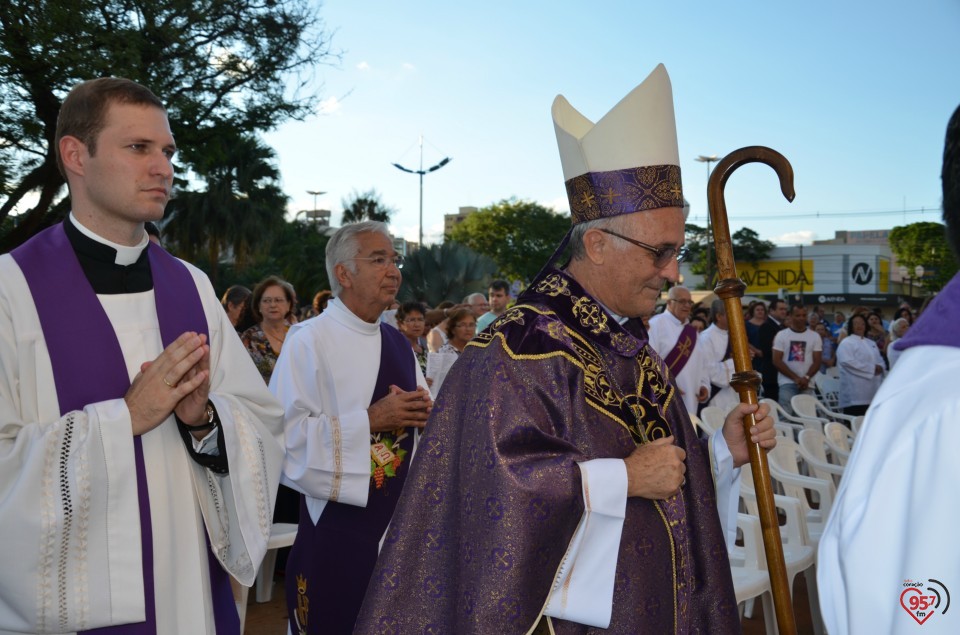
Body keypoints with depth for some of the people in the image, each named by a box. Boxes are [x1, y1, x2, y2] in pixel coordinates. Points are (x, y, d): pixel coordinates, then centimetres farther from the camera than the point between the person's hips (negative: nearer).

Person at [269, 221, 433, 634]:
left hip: (401, 519, 6)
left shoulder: (398, 344, 10)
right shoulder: (309, 340, -12)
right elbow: (286, 432, -20)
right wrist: (370, 420, -21)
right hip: (337, 526, -6)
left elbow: (420, 414, 17)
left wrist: (423, 413, -6)